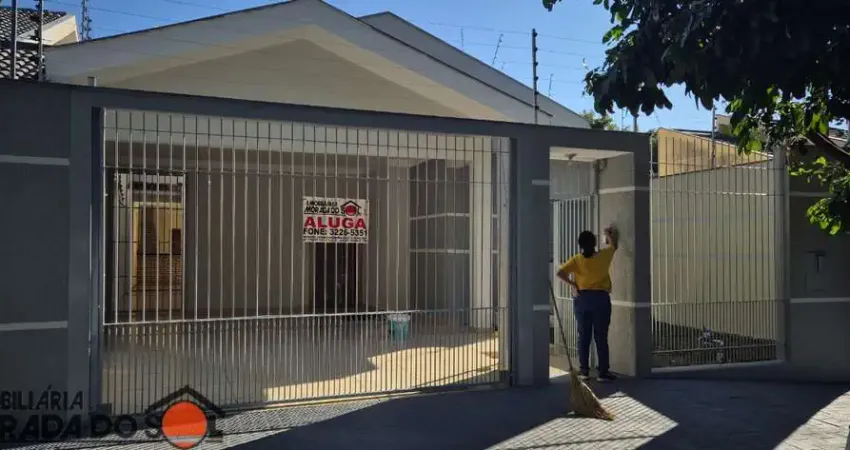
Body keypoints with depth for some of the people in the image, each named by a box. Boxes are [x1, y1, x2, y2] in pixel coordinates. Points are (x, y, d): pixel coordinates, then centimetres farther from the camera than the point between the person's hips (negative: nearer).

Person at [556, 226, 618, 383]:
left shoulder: (576, 260, -2)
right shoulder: (603, 255, -1)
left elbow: (560, 272, -15)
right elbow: (614, 245, 20)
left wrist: (572, 284, -3)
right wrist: (609, 234, 38)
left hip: (582, 299, 1)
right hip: (600, 298, -1)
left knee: (584, 336, 9)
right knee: (601, 337, 2)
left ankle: (584, 371, 15)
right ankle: (603, 373, 4)